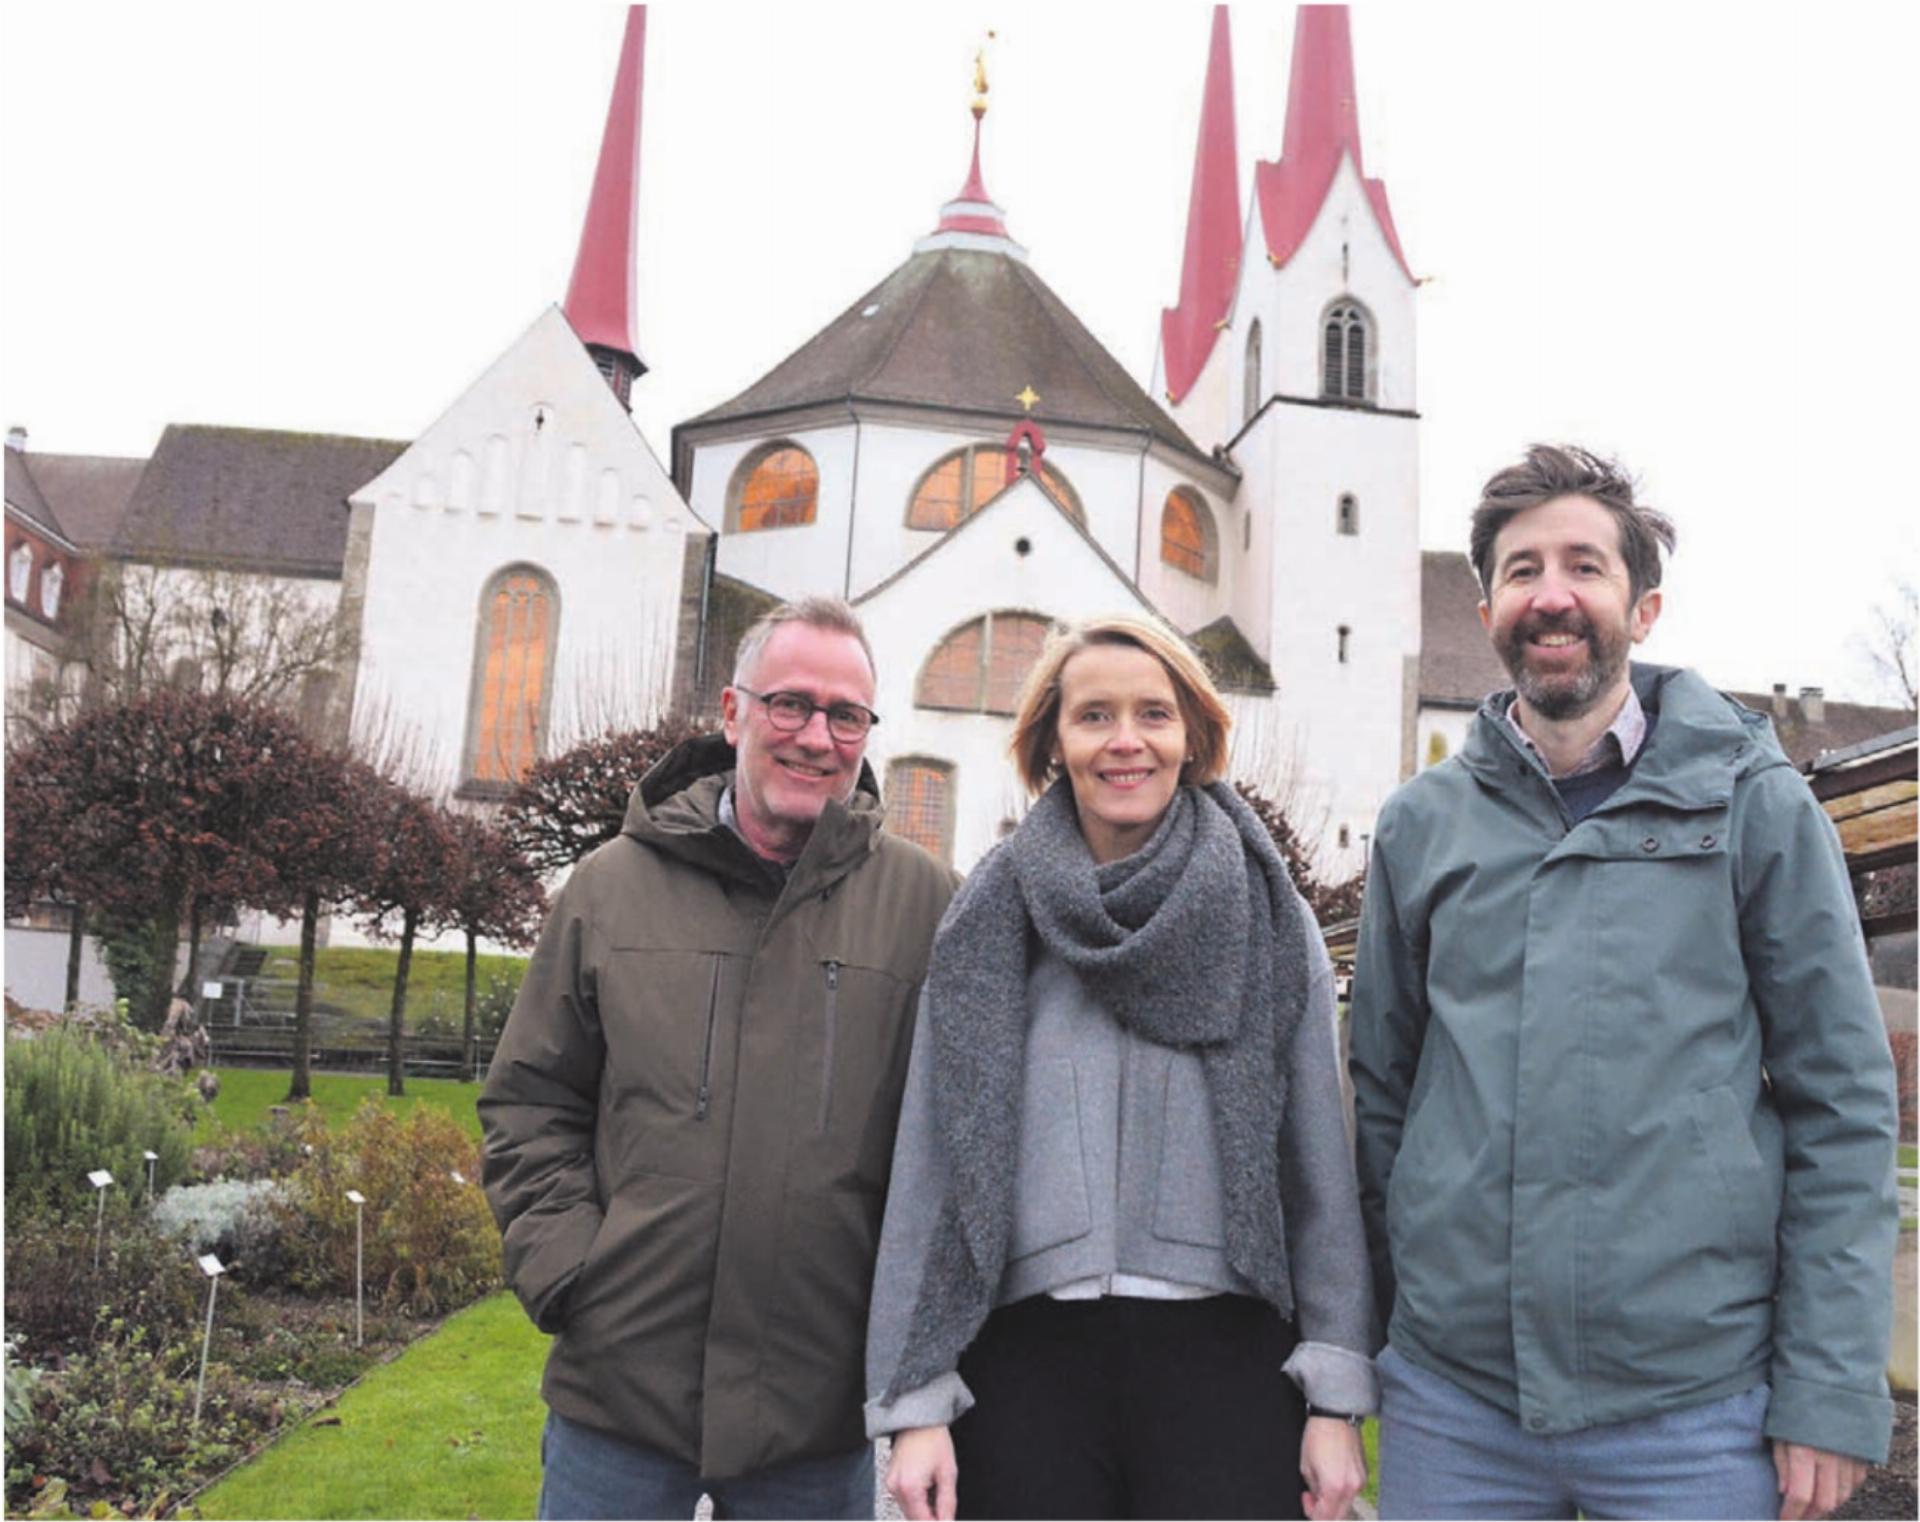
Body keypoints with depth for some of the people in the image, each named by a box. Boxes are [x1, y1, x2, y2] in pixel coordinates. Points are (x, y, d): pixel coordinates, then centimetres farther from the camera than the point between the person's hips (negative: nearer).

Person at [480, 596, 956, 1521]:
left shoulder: (925, 904, -1)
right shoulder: (613, 885, 4)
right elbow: (530, 1101, 8)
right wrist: (564, 1265, -3)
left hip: (819, 1415, 0)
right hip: (618, 1386, 1)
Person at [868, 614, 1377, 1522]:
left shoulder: (1268, 921, 6)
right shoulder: (990, 926, 6)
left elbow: (1320, 1163, 4)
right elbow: (930, 1162, 4)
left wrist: (1337, 1395, -1)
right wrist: (915, 1400, -1)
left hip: (1223, 1350, 0)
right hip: (1028, 1350, 1)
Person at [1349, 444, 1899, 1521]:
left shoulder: (1754, 803, 0)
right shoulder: (1421, 824, 6)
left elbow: (1843, 1103, -1)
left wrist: (1832, 1392, -6)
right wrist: (1396, 1324, 8)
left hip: (1698, 1404, -2)